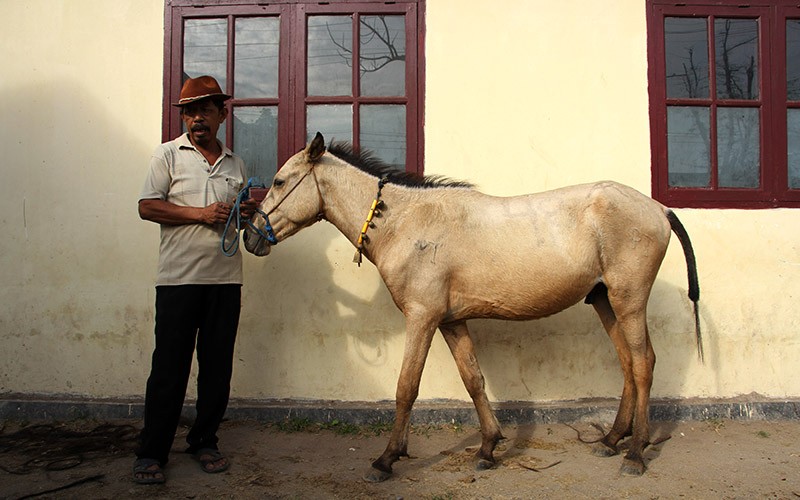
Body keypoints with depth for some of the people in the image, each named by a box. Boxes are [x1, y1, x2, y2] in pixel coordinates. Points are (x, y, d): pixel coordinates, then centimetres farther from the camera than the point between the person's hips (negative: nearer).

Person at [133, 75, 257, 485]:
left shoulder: (234, 162, 15)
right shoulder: (169, 154, 4)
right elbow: (147, 206, -4)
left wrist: (249, 212, 1)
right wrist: (200, 213, -15)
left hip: (225, 278, 4)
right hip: (179, 278, -4)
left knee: (217, 366, 8)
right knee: (169, 366, 0)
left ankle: (204, 442, 24)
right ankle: (151, 452, 13)